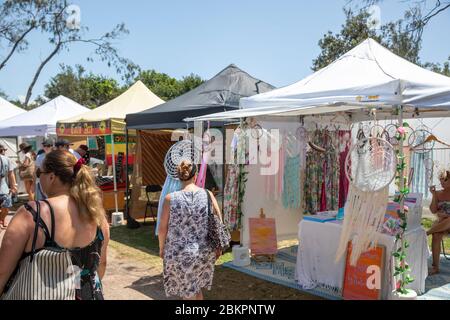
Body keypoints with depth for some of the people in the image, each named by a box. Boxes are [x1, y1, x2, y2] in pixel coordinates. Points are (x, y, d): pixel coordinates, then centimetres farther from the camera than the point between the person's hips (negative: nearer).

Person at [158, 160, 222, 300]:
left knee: (188, 293, 14)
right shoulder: (207, 195, -6)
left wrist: (161, 248, 10)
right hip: (204, 252, 2)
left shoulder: (170, 199, -11)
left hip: (179, 253, -2)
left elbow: (162, 228, -6)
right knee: (197, 286, 25)